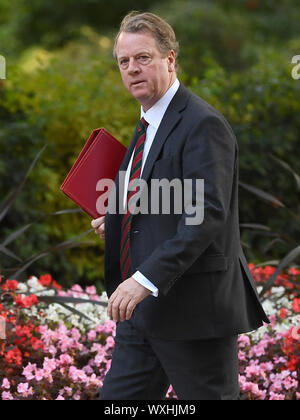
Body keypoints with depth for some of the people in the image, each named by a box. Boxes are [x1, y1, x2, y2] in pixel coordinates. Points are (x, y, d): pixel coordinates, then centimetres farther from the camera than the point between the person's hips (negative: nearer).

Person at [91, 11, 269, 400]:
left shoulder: (203, 124, -15)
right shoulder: (151, 123, 17)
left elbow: (207, 214, -25)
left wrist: (146, 279, -31)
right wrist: (116, 220, 13)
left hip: (194, 309, -9)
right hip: (144, 308, 9)